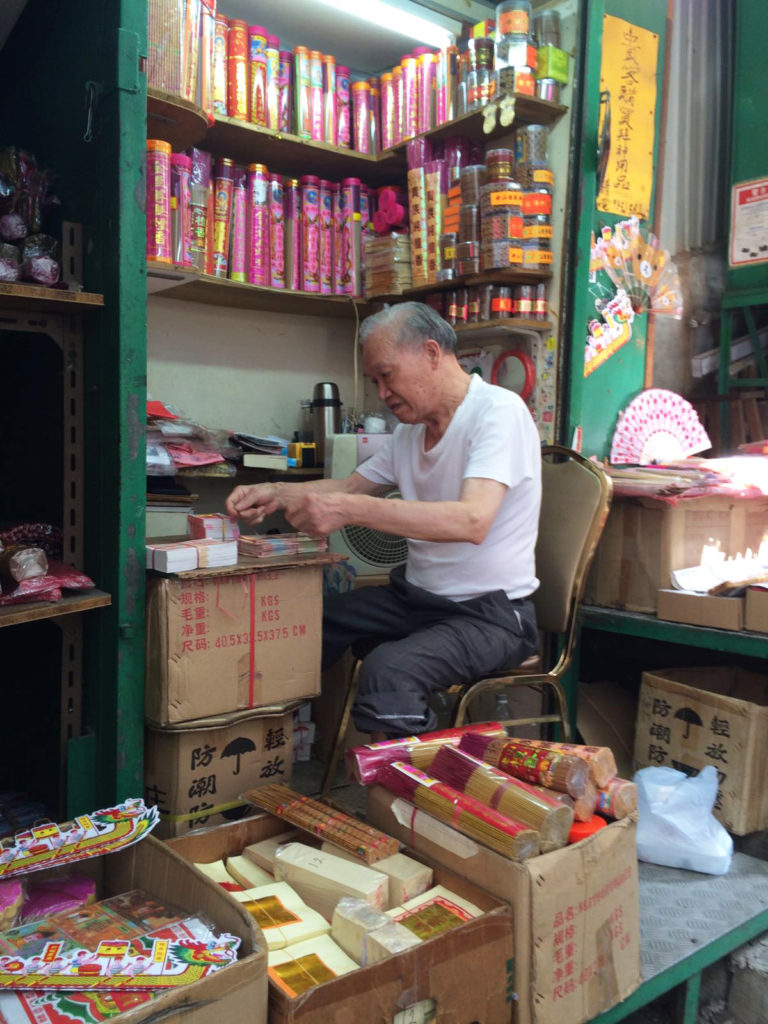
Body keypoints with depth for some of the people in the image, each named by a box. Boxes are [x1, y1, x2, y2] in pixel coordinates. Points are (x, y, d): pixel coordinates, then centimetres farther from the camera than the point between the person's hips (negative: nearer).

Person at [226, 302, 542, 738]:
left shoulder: (499, 411, -16)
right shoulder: (413, 426, 11)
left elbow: (472, 520, -31)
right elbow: (352, 486, 19)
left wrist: (349, 510, -35)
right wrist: (276, 493, 1)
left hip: (491, 612, -8)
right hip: (416, 596, 8)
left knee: (388, 670, -32)